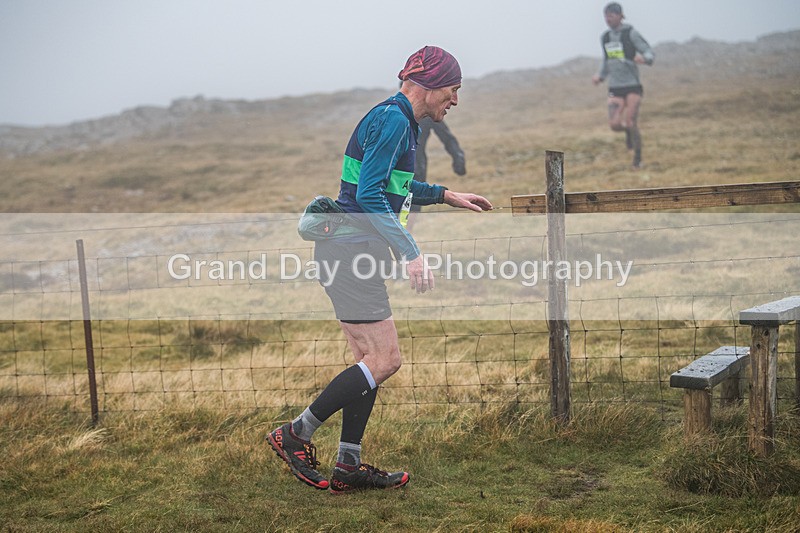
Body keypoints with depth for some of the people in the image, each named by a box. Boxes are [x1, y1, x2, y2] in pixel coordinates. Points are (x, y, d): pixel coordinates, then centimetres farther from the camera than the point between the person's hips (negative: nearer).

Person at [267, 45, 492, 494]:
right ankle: (295, 435, 0)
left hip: (352, 251, 11)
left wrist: (446, 195, 28)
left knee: (372, 358, 10)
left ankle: (349, 467, 15)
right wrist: (411, 253, -27)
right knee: (385, 359, -9)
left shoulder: (401, 121, 17)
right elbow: (369, 196, -23)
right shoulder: (392, 120, -14)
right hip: (349, 251, -11)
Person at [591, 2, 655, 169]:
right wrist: (600, 77, 6)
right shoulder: (605, 38, 8)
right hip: (615, 88, 4)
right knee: (614, 125, -10)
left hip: (633, 86, -4)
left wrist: (643, 58, -32)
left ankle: (638, 158, 9)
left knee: (631, 123, -11)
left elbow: (650, 54, -9)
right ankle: (628, 130, 28)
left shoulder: (631, 33, -7)